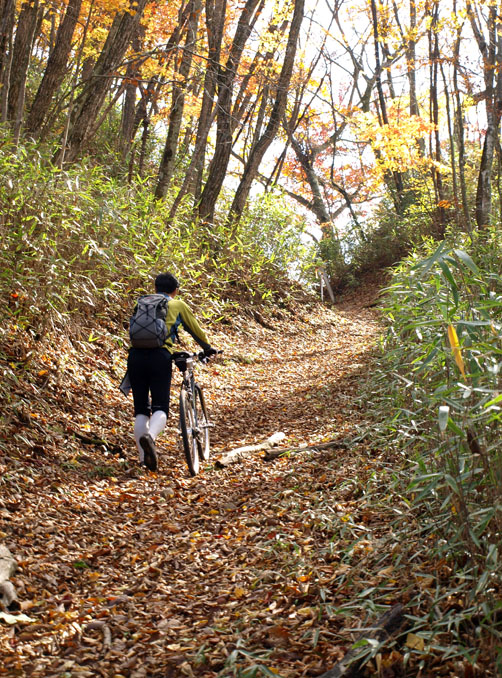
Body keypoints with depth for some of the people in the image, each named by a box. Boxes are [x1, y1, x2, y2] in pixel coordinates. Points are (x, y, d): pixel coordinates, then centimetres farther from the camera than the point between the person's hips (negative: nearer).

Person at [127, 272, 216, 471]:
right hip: (160, 356, -3)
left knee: (141, 410, 10)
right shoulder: (178, 305, 19)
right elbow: (196, 330, 27)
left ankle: (143, 457, 3)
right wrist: (207, 348, 45)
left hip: (135, 355, 3)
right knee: (160, 408, -4)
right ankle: (149, 436, -35)